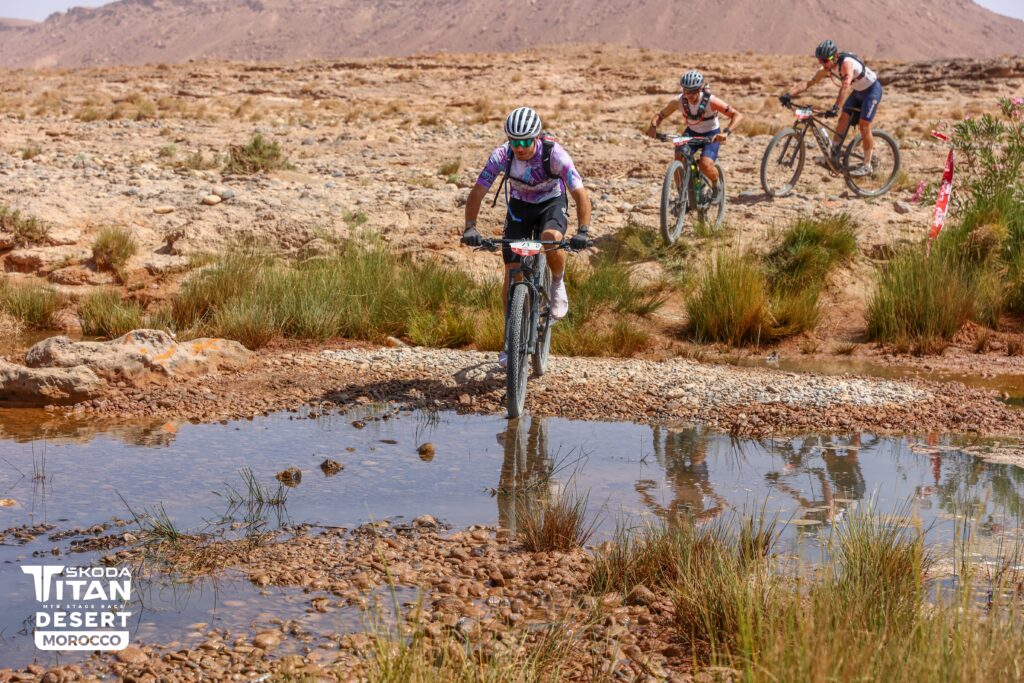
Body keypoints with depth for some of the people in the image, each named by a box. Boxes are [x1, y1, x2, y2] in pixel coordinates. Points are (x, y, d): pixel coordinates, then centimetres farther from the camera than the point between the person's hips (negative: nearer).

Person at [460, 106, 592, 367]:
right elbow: (477, 192, -21)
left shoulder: (554, 154, -30)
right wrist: (470, 228, -35)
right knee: (512, 272, -6)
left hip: (552, 203, -2)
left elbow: (580, 193, -31)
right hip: (520, 205, 2)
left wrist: (583, 231, -44)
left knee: (551, 240, -36)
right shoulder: (502, 155, -25)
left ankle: (558, 284, -2)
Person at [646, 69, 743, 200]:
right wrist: (654, 126, -32)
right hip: (691, 132, 3)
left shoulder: (710, 101, -29)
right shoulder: (679, 101, -20)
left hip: (711, 135, -3)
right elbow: (660, 116, -9)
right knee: (679, 159, -23)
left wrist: (726, 132, -49)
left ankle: (716, 185, 7)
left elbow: (737, 115, -32)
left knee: (705, 165, -27)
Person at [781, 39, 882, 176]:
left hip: (872, 89, -8)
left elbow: (845, 87, -47)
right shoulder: (826, 70, -11)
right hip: (857, 91, 8)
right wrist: (790, 94, -31)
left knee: (864, 125, -12)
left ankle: (867, 165, -6)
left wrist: (836, 107, -59)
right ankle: (834, 158, -2)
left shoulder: (846, 62, -34)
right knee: (843, 120, -4)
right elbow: (808, 83, -16)